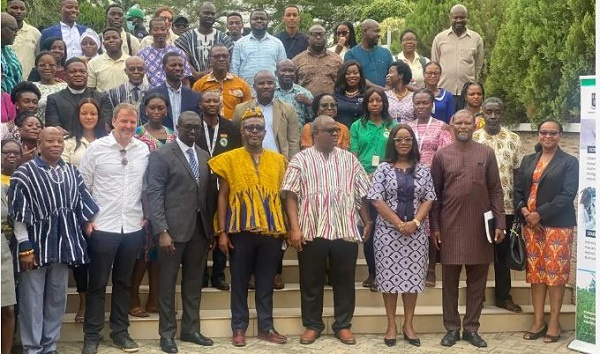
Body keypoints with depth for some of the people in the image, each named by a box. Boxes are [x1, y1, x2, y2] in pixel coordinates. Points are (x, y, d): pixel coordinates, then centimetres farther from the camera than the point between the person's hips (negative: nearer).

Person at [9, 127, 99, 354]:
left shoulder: (72, 173, 8)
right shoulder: (24, 173, -7)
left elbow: (82, 206, 13)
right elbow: (19, 214, -10)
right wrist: (25, 246, -13)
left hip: (63, 244, 5)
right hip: (36, 244, -5)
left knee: (57, 299, 12)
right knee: (32, 299, 3)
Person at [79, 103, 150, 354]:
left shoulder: (143, 149, 3)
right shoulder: (96, 148, -6)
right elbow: (83, 186, -2)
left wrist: (147, 215, 6)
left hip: (133, 227, 3)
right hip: (102, 227, -3)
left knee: (123, 282, 13)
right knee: (97, 283, 5)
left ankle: (120, 332, 24)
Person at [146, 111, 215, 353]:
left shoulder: (204, 156, 13)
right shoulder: (162, 155, -5)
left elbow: (208, 192, 13)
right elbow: (154, 195, -10)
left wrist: (211, 228, 9)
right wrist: (162, 231, -17)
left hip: (200, 228, 5)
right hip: (173, 228, -5)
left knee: (194, 282, 12)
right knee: (168, 282, 4)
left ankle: (190, 329, 23)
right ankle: (167, 333, 13)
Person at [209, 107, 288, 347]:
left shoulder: (278, 160, 9)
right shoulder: (230, 159, 2)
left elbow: (283, 195, 11)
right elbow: (223, 196, 2)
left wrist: (286, 228, 5)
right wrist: (222, 231, -4)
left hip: (271, 229, 2)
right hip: (241, 229, -2)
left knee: (266, 282, 9)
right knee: (239, 281, 5)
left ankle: (266, 327, 19)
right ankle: (239, 328, 15)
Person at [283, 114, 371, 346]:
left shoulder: (349, 159, 10)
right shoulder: (301, 160, 2)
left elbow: (362, 195, 12)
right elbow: (291, 196, -3)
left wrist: (368, 222, 6)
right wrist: (295, 228, -10)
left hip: (346, 231, 2)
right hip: (312, 231, -2)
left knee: (344, 280, 7)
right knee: (311, 281, 7)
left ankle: (343, 325, 19)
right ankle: (312, 325, 20)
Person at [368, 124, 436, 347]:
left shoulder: (423, 170, 7)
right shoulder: (383, 169, 0)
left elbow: (428, 199, 3)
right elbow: (376, 200, -7)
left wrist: (414, 222, -12)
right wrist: (399, 224, -13)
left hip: (416, 232, 2)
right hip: (388, 231, -2)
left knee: (413, 277, 4)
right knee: (390, 276, 1)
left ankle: (408, 324, 13)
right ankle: (391, 325, 10)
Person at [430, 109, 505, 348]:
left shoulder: (486, 153, 4)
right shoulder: (441, 155, 3)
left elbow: (496, 190, 4)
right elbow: (435, 194, 4)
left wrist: (500, 223, -2)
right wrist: (434, 226, 0)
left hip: (480, 225, 1)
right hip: (450, 225, -1)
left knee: (477, 280, 6)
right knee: (449, 280, 5)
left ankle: (471, 328, 16)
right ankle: (452, 328, 14)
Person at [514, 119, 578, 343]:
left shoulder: (569, 162, -1)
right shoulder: (528, 161, 14)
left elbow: (567, 195, -11)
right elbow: (518, 189, 10)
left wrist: (540, 214, -16)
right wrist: (524, 211, -9)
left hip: (557, 224, -4)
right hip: (530, 224, 4)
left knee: (555, 272, -2)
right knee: (536, 272, 6)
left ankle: (554, 322, 6)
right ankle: (538, 321, 11)